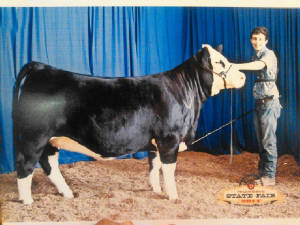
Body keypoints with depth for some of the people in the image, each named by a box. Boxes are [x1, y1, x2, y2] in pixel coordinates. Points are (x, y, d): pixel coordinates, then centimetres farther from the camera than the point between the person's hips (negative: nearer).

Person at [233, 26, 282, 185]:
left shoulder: (269, 54, -12)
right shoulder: (255, 56, 14)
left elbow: (260, 65, -34)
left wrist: (238, 66, -49)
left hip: (269, 102, -8)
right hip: (258, 102, 8)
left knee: (268, 141, -6)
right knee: (260, 141, 12)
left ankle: (269, 176, 0)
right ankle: (262, 172, 20)